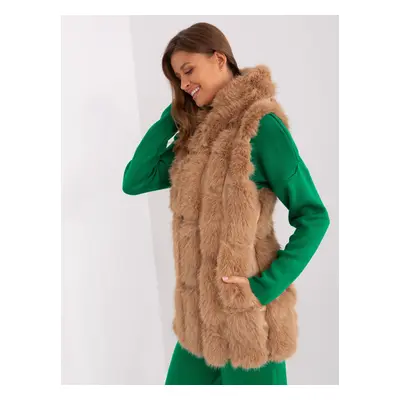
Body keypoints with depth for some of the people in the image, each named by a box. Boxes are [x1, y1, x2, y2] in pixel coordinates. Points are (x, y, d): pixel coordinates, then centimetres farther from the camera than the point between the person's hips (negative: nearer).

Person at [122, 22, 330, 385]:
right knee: (182, 385, 19)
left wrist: (268, 286, -19)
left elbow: (313, 217, -13)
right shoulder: (195, 133, 8)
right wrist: (172, 116, -1)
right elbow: (134, 181, 3)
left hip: (246, 314, -6)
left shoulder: (261, 125, -14)